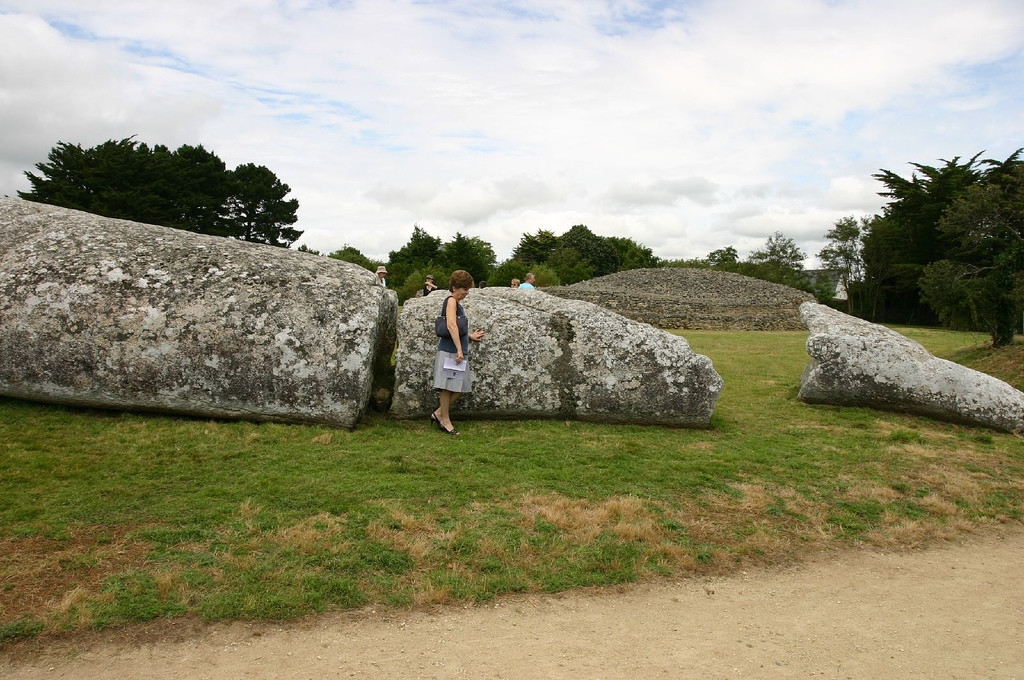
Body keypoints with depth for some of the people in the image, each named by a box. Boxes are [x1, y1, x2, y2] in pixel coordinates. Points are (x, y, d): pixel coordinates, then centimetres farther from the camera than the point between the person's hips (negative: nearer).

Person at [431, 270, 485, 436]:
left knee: (461, 388, 9)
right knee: (448, 386, 0)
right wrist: (459, 349, -23)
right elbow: (451, 326, -20)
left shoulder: (457, 304, 18)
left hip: (458, 352, 9)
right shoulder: (451, 301, -9)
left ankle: (439, 414, 19)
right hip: (449, 351, -9)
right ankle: (445, 420, 11)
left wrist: (471, 336, 30)